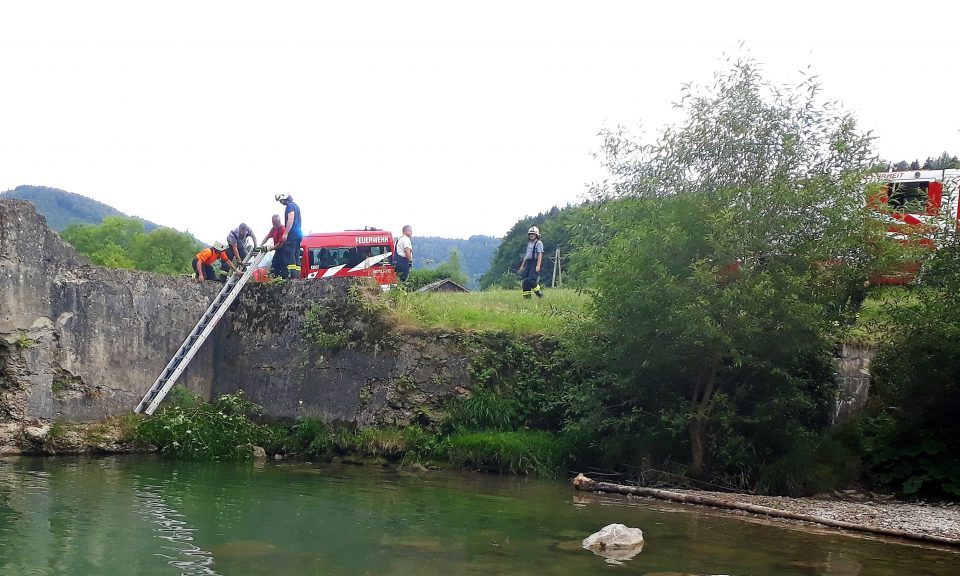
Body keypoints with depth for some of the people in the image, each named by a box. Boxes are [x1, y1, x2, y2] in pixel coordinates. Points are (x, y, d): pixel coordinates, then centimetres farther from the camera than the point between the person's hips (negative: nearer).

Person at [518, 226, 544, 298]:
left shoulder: (539, 243, -4)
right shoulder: (529, 244, 20)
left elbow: (540, 254, -12)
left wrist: (538, 265, -22)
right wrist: (522, 266, 21)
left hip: (534, 264, -8)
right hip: (528, 264, 8)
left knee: (531, 281, -18)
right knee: (525, 281, 3)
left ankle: (540, 295, -6)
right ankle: (526, 297, 9)